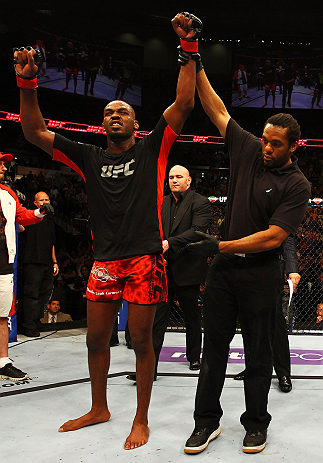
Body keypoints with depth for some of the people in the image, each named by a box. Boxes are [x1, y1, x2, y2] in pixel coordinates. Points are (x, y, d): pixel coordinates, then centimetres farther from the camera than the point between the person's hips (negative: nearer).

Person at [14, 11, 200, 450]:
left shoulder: (152, 149, 4)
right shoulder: (90, 158, 11)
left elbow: (184, 104, -6)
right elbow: (35, 132, 8)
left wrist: (189, 50, -10)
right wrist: (27, 83, -1)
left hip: (144, 260, -4)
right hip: (104, 262, 4)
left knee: (141, 341, 3)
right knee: (96, 339, 13)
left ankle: (141, 419, 21)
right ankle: (99, 409, 35)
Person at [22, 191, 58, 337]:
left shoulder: (50, 220, 20)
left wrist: (55, 262, 21)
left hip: (47, 264, 7)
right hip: (33, 262, -7)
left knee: (45, 294, 10)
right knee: (32, 295, -5)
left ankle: (36, 323, 21)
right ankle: (29, 327, 1)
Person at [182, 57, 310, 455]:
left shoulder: (296, 185, -8)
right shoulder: (249, 150, 4)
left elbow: (273, 237, -15)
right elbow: (217, 109, 9)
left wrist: (221, 246, -17)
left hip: (261, 273, -4)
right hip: (224, 265, 4)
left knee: (259, 350, 8)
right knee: (214, 344, 8)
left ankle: (256, 424, 24)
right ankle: (207, 421, 20)